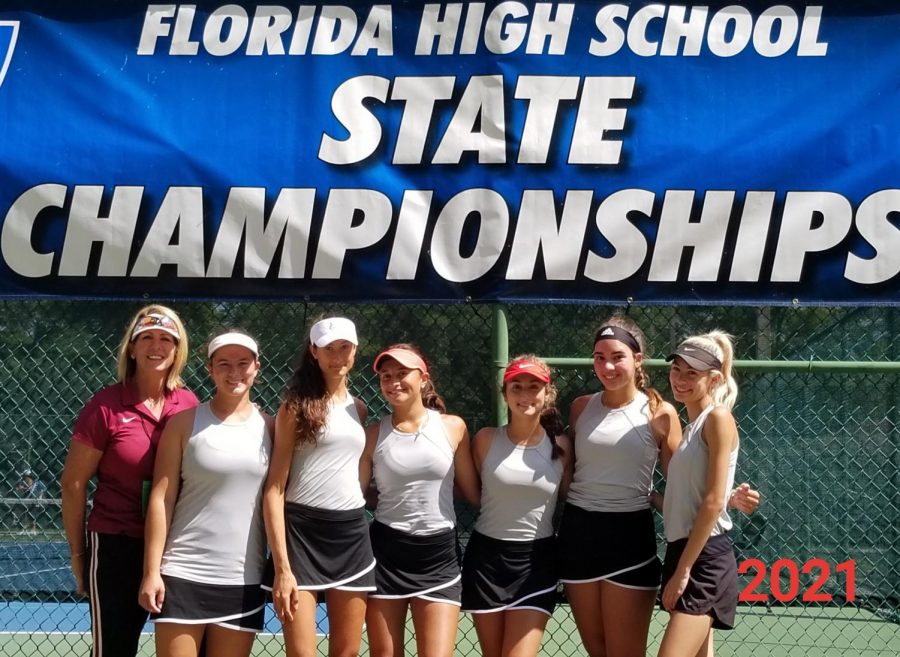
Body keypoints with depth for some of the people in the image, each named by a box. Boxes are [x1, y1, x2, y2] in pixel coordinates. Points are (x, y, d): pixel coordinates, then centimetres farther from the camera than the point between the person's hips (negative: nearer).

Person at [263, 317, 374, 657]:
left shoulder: (358, 409, 14)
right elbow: (274, 488, -8)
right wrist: (282, 566, -15)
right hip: (302, 530, -5)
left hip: (352, 533, 5)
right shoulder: (295, 406, -1)